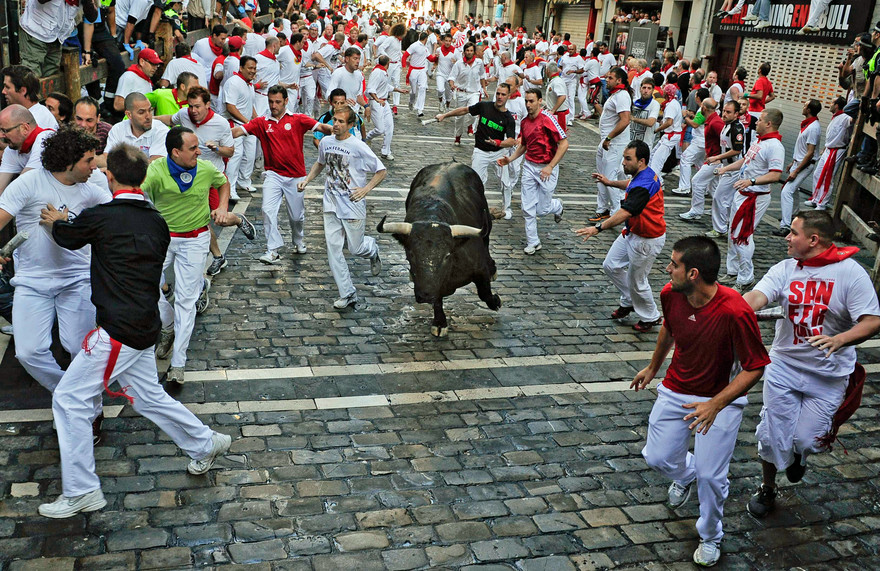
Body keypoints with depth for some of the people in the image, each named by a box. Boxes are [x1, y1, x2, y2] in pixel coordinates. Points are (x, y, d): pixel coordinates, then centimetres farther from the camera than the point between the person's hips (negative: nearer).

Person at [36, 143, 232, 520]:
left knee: (69, 400, 4)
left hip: (119, 330, -7)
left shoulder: (101, 217, -14)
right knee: (148, 396, 22)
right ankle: (206, 444, 31)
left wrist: (55, 221, 31)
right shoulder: (157, 222, 5)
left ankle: (81, 492, 10)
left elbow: (66, 237, 7)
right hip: (145, 325, 8)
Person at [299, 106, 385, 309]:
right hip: (331, 204, 5)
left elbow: (381, 171, -7)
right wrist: (307, 180, 10)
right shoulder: (325, 142, 4)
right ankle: (348, 295, 3)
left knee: (356, 248, 2)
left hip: (353, 204, -4)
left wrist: (365, 189, -18)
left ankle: (373, 249, 42)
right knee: (333, 247, -3)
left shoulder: (358, 147, -12)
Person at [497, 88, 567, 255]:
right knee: (528, 209, 1)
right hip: (529, 166, 5)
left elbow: (564, 143, -16)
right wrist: (510, 159, 6)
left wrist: (550, 167, -19)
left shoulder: (547, 119, -15)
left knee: (542, 209, 2)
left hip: (547, 168, -5)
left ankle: (558, 206, 37)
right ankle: (533, 242, 15)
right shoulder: (524, 121, 7)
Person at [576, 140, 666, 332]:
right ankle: (629, 302, 38)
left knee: (636, 281, 6)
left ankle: (651, 317, 31)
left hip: (647, 240, -10)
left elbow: (624, 213, -45)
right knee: (611, 266, 16)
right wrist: (610, 182, 25)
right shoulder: (644, 174, 0)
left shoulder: (643, 186, -32)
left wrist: (599, 227, -53)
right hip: (632, 233, 10)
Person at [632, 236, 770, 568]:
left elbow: (755, 366, -21)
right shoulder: (670, 294, -13)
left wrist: (716, 404, -32)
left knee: (710, 476, -3)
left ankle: (710, 537, 28)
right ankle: (685, 474, 45)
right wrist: (653, 368, 24)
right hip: (675, 391, 5)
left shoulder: (735, 312, -31)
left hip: (721, 400, -5)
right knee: (657, 458, 5)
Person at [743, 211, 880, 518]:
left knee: (806, 440, 2)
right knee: (772, 435, 6)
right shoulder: (785, 269, -4)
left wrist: (839, 339, -36)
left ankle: (798, 455, 41)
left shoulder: (851, 272, -13)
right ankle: (767, 489, 32)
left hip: (829, 375, -2)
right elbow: (755, 298, -19)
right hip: (784, 366, 2)